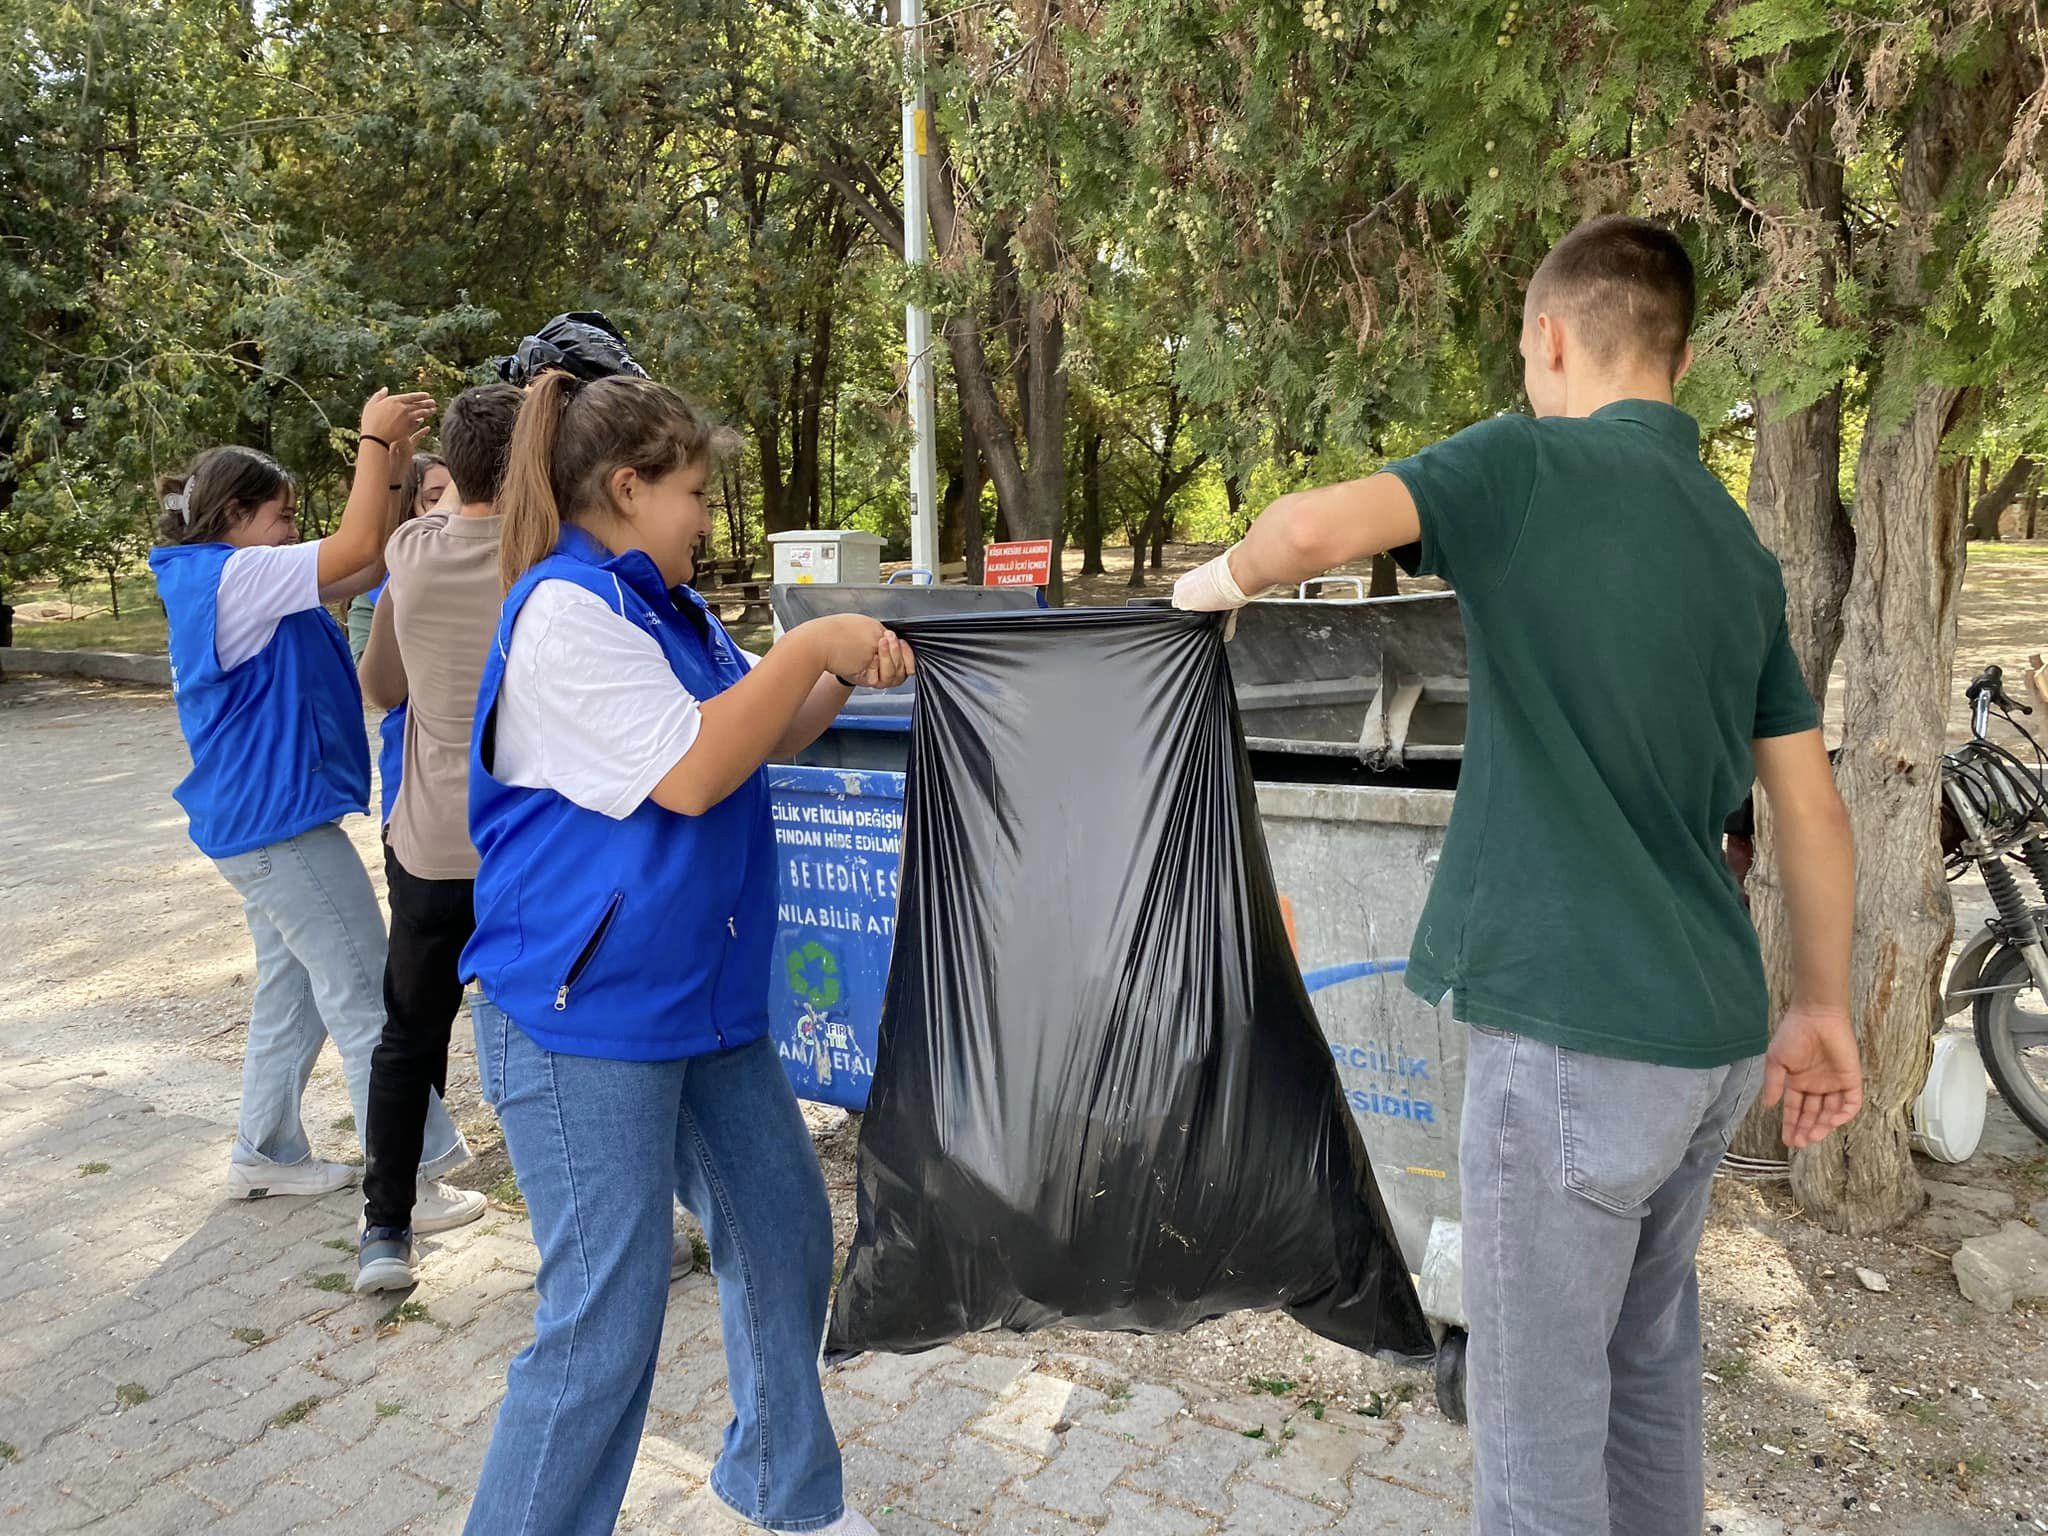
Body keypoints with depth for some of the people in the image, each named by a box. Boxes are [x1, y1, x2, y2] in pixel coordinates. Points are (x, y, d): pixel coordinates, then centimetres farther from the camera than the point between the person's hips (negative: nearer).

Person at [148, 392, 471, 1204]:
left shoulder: (231, 584, 14)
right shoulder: (229, 576, -15)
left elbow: (367, 565, 13)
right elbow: (356, 551, -23)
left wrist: (394, 460, 6)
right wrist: (374, 440, -13)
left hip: (267, 821, 10)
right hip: (280, 820, -10)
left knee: (293, 994, 19)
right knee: (366, 1003, -5)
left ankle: (267, 1155, 30)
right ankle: (413, 1174, 3)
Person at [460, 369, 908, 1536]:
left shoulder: (670, 606, 10)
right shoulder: (565, 610, -17)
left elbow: (765, 740, 21)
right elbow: (692, 771, -24)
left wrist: (842, 675, 3)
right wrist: (809, 645, -16)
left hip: (706, 992, 9)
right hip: (583, 1013, -9)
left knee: (785, 1234, 17)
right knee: (607, 1317, -3)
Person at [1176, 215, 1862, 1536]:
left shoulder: (1533, 463, -9)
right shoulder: (1744, 549, 12)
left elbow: (1313, 530, -25)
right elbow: (1811, 804, 13)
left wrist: (1220, 579, -4)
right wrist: (1823, 1006, 21)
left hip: (1576, 1030, -8)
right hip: (1712, 1032, 8)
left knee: (1539, 1409, 8)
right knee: (1650, 1361, 24)